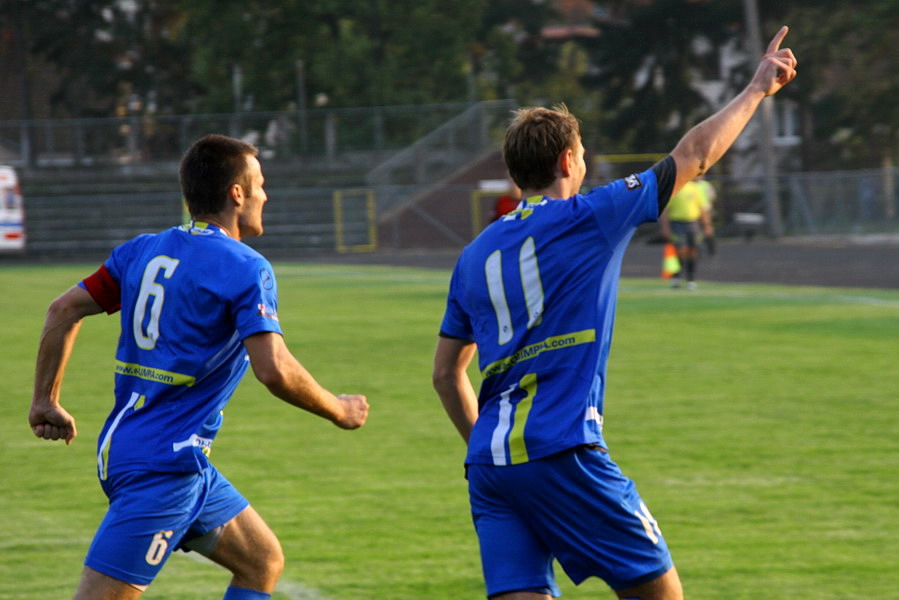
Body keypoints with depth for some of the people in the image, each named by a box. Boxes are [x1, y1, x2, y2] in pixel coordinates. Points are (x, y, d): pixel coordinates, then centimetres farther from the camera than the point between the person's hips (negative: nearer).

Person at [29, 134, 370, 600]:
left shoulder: (144, 249, 10)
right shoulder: (245, 269, -12)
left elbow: (65, 310, 11)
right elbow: (274, 370, -21)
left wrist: (45, 400, 17)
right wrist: (338, 411, -5)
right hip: (162, 468, -9)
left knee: (264, 561, 16)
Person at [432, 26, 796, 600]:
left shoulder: (475, 255, 17)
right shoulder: (590, 218, 1)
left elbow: (446, 373, 21)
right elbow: (694, 156, 9)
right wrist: (757, 90, 21)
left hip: (489, 461, 6)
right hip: (561, 454, -6)